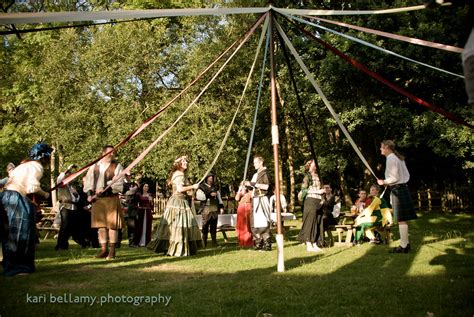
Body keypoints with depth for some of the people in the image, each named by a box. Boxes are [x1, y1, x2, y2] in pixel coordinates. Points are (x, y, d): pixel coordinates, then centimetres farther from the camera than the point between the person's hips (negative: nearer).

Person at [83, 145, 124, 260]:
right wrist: (89, 193, -4)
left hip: (111, 199, -3)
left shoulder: (117, 166, 0)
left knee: (112, 224, -2)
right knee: (101, 224, 8)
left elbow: (118, 183, -9)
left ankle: (112, 250, 6)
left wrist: (105, 189, -21)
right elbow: (89, 180, 11)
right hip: (97, 199, 3)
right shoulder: (95, 166, 12)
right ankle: (103, 249, 17)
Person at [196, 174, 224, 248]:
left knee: (214, 226, 6)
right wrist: (209, 195, -16)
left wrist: (221, 207, 13)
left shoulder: (215, 187, 20)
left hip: (215, 208, 5)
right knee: (205, 226, -6)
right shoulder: (202, 187, 2)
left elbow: (219, 197, 22)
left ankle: (214, 242, 12)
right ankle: (204, 244, -2)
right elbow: (199, 196, -13)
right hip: (206, 208, -5)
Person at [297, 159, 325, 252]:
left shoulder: (317, 176, 19)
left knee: (317, 223, 6)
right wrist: (317, 191, -14)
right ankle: (309, 245, -5)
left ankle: (314, 244, 11)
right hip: (310, 200, -7)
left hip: (318, 202, 7)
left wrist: (323, 191, 6)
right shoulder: (307, 176, -2)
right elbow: (304, 189, -12)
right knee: (310, 222, -7)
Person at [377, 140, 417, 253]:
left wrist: (384, 182, -6)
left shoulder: (391, 159, -13)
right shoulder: (398, 158, 16)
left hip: (397, 190, -10)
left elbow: (395, 177, -19)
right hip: (403, 188, 10)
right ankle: (405, 243, 19)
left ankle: (403, 246, -3)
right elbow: (406, 175, 18)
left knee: (401, 219, -6)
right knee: (402, 219, 13)